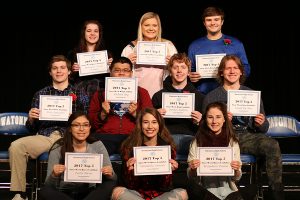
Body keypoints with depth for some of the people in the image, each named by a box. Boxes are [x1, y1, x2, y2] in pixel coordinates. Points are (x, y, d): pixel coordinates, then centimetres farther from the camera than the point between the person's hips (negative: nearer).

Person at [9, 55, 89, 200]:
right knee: (16, 146, -26)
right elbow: (32, 129, 20)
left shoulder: (80, 95, 17)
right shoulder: (40, 95, 21)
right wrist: (31, 118, -3)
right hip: (44, 137, 2)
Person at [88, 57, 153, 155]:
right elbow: (91, 123, 16)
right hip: (105, 135, 1)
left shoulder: (141, 92, 19)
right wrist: (103, 114, -3)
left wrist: (135, 114, -6)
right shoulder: (100, 93, 21)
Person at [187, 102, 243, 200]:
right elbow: (191, 177, 8)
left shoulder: (232, 142, 6)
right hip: (204, 190, 0)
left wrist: (236, 170, -12)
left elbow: (236, 178, 9)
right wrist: (192, 169, -14)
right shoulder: (197, 142, 4)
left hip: (227, 190, 0)